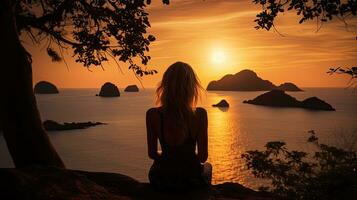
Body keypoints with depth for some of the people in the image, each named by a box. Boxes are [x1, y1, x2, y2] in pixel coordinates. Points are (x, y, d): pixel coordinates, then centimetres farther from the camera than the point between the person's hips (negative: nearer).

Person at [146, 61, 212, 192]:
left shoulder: (153, 115, -17)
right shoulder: (200, 114, -20)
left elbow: (152, 154, -5)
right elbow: (203, 157, -11)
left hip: (162, 181, 1)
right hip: (191, 181, 0)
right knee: (207, 166, 36)